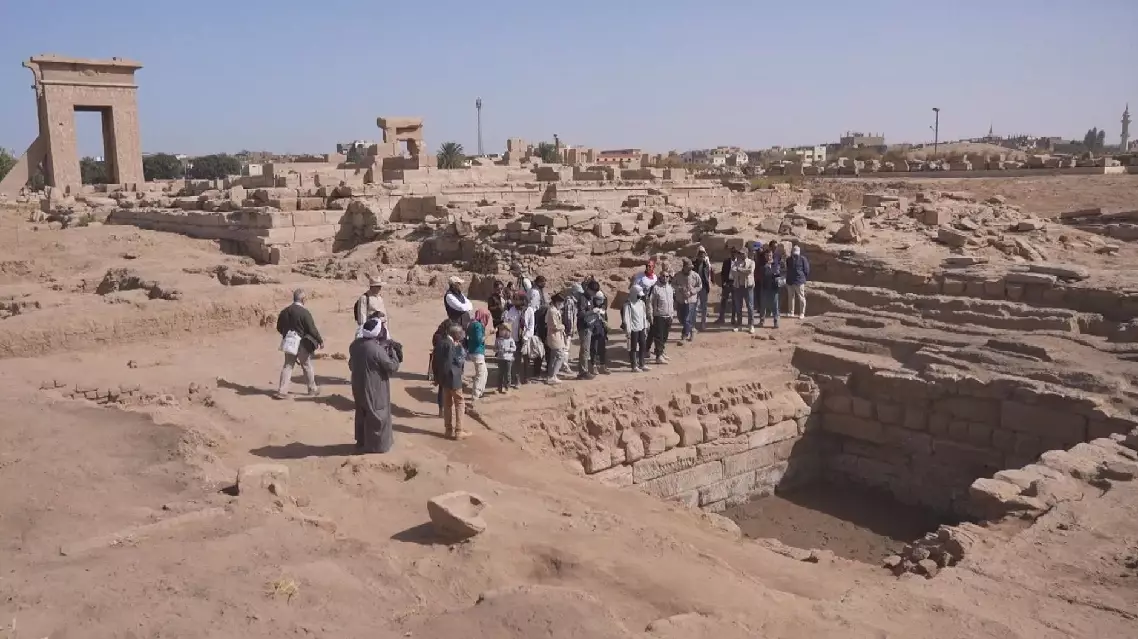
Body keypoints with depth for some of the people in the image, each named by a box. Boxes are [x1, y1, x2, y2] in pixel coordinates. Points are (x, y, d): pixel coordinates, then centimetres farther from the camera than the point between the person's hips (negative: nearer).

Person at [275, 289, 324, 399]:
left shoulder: (284, 311, 3)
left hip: (289, 343, 5)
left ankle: (282, 391, 1)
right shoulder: (304, 313, -16)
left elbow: (279, 328, 12)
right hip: (302, 344, -5)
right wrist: (320, 340, -4)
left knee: (287, 366, 9)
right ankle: (312, 389, 24)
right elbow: (312, 329, -16)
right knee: (307, 366, 10)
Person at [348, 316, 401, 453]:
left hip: (358, 387, 7)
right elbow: (393, 367, -19)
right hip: (374, 389, -7)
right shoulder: (377, 350, -28)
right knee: (376, 417, 10)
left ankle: (362, 441, 36)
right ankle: (377, 444, 22)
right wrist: (392, 350, -5)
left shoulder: (355, 344, -5)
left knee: (362, 414, 23)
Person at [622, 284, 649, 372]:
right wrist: (628, 331, -18)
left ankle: (641, 364, 25)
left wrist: (645, 328, 14)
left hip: (641, 328, 7)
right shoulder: (628, 304, -12)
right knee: (633, 348, 1)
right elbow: (626, 318, -15)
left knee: (643, 346, 12)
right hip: (633, 329, -7)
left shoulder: (641, 303, 10)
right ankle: (634, 366, 8)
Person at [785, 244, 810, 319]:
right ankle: (791, 312, 20)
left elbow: (806, 270, -4)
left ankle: (802, 313, 3)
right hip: (790, 281, 6)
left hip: (799, 281, -6)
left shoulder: (802, 259, -5)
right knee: (790, 297, 11)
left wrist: (803, 278, -3)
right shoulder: (788, 259, 12)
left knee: (801, 297, -2)